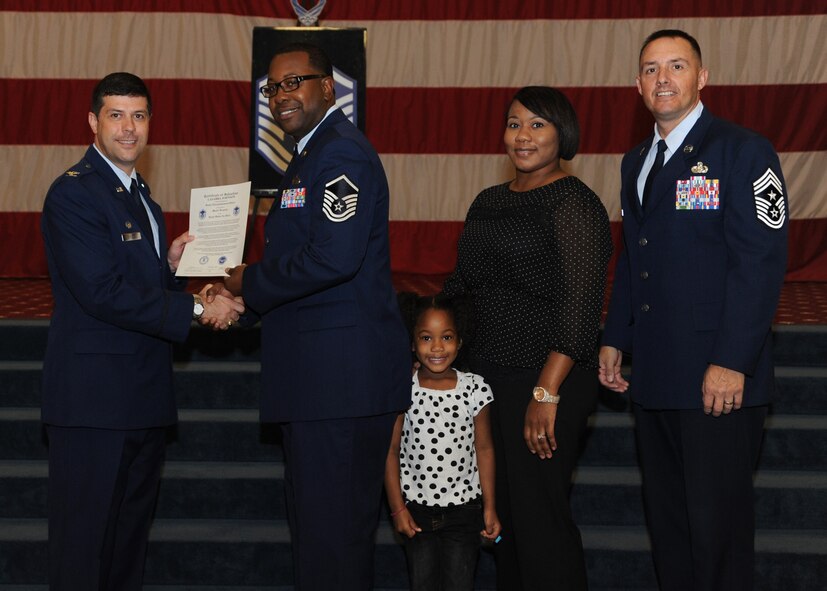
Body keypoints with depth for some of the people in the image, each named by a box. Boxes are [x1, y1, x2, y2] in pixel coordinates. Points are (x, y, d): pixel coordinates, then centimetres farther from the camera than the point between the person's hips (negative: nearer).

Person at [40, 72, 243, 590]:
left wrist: (170, 265, 3)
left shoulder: (139, 193, 17)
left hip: (144, 393, 9)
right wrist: (196, 308, -18)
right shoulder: (73, 193, -12)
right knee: (85, 545, -3)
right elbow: (101, 292, -21)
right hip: (94, 397, -9)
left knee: (131, 541, 15)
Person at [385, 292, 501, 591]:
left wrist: (489, 507, 1)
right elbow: (391, 452, -3)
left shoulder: (474, 389, -7)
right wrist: (398, 508, -4)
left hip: (464, 508, 0)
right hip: (417, 510, 0)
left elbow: (484, 449, 1)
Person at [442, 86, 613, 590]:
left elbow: (580, 305, -18)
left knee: (539, 515, -5)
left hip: (545, 379, -8)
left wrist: (547, 392, -24)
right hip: (487, 375, 8)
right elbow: (461, 283, 22)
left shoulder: (573, 203, -11)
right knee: (503, 509, 14)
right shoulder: (488, 203, 14)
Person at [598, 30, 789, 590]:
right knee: (666, 520, 12)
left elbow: (761, 263, -14)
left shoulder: (743, 152, -7)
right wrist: (615, 339, 15)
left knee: (717, 523, -3)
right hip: (655, 376, 7)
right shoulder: (637, 161, 17)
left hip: (718, 379, -7)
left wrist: (732, 363, -19)